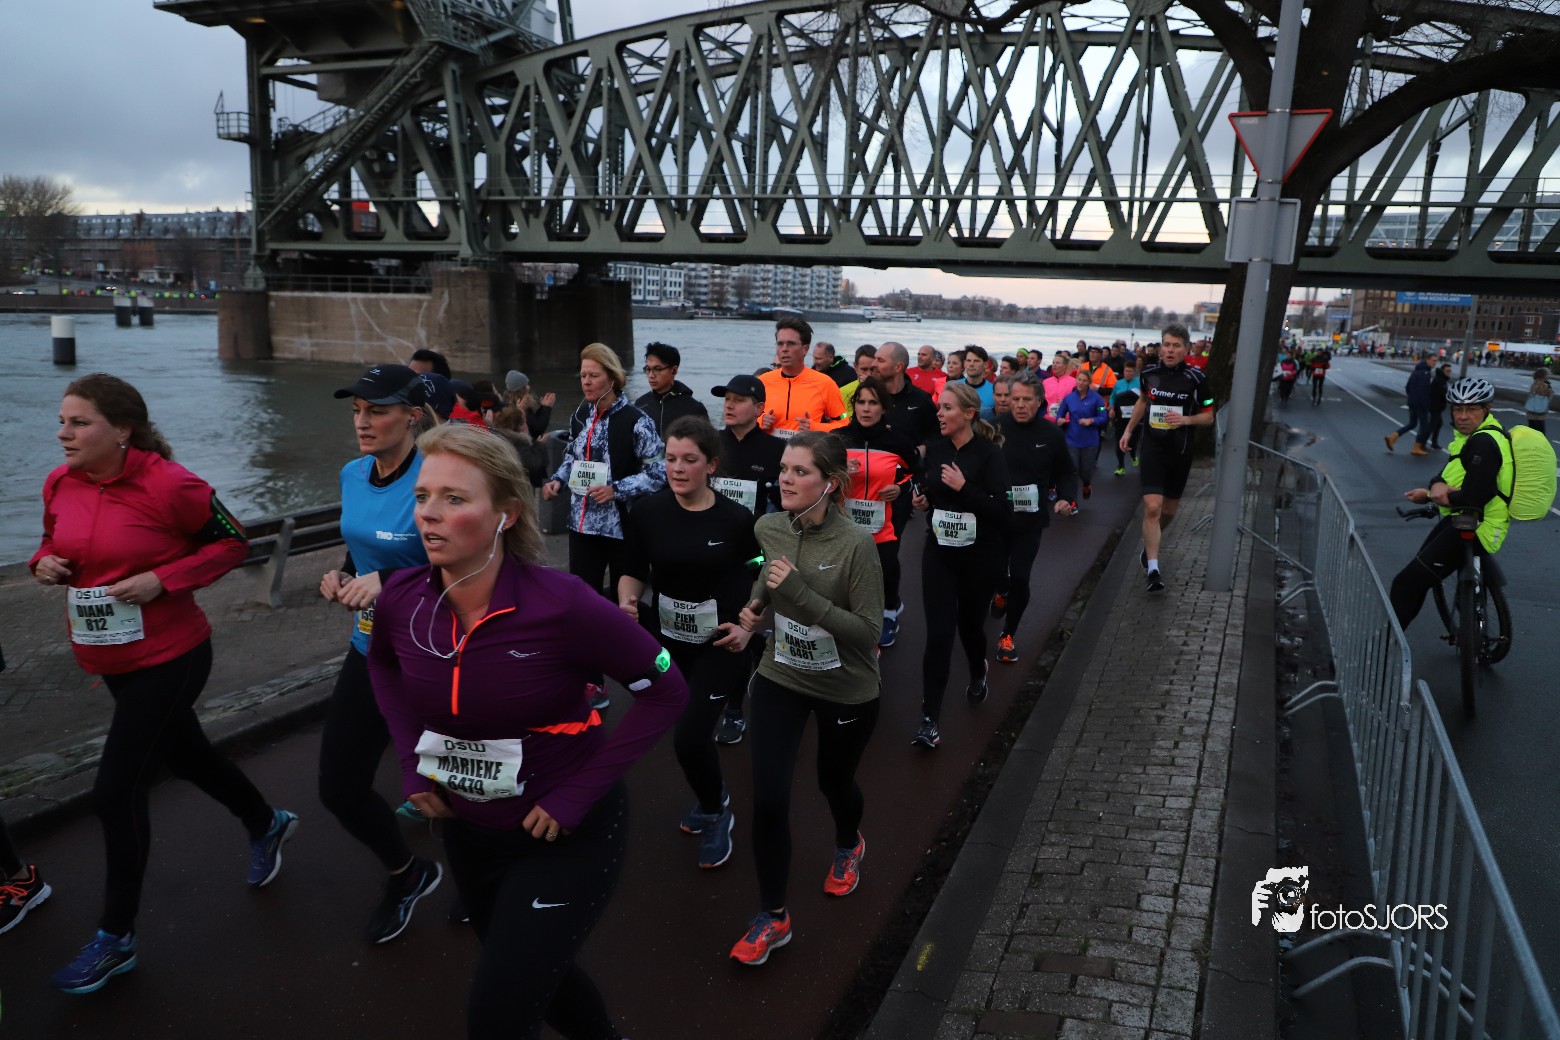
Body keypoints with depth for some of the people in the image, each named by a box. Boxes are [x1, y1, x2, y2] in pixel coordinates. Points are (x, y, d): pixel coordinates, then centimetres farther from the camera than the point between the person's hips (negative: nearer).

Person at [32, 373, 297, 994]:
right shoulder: (60, 484, -1)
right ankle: (266, 825, 49)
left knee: (116, 793, -3)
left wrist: (162, 579, -22)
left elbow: (232, 543, -11)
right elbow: (54, 542, 16)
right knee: (184, 754, 23)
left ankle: (116, 940, 17)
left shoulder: (167, 484, -20)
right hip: (109, 660, 7)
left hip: (168, 658, -7)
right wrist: (44, 564, -6)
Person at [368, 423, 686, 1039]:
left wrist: (581, 791, -21)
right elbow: (383, 666, 11)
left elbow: (666, 690, -18)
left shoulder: (562, 605, -28)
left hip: (568, 835, -5)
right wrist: (413, 760, 0)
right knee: (535, 973, 26)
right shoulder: (401, 600, -13)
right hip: (466, 827, 6)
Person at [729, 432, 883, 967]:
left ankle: (848, 846, 57)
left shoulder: (856, 545, -25)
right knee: (768, 800, -4)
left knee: (834, 782, 20)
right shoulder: (768, 528, -10)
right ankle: (772, 917, 16)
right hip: (781, 679, 3)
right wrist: (757, 603, -4)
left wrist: (798, 593, -33)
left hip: (845, 689, -3)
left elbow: (868, 632, -26)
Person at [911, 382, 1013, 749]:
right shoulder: (935, 449, 1)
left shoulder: (989, 454, -13)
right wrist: (922, 501, -2)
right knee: (938, 633, -7)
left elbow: (1004, 512, -18)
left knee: (969, 623, 15)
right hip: (939, 553, 3)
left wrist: (964, 488, -26)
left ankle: (978, 672, 50)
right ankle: (930, 720, -3)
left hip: (981, 556, -3)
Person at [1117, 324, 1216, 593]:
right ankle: (1153, 569, -10)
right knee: (1152, 507, -14)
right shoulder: (1149, 373, -1)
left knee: (1169, 509, 14)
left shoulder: (1195, 378, -8)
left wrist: (1186, 419, -19)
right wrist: (1128, 430, 18)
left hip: (1180, 451, 0)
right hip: (1152, 447, 0)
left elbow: (1208, 416, 0)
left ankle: (1149, 545, 43)